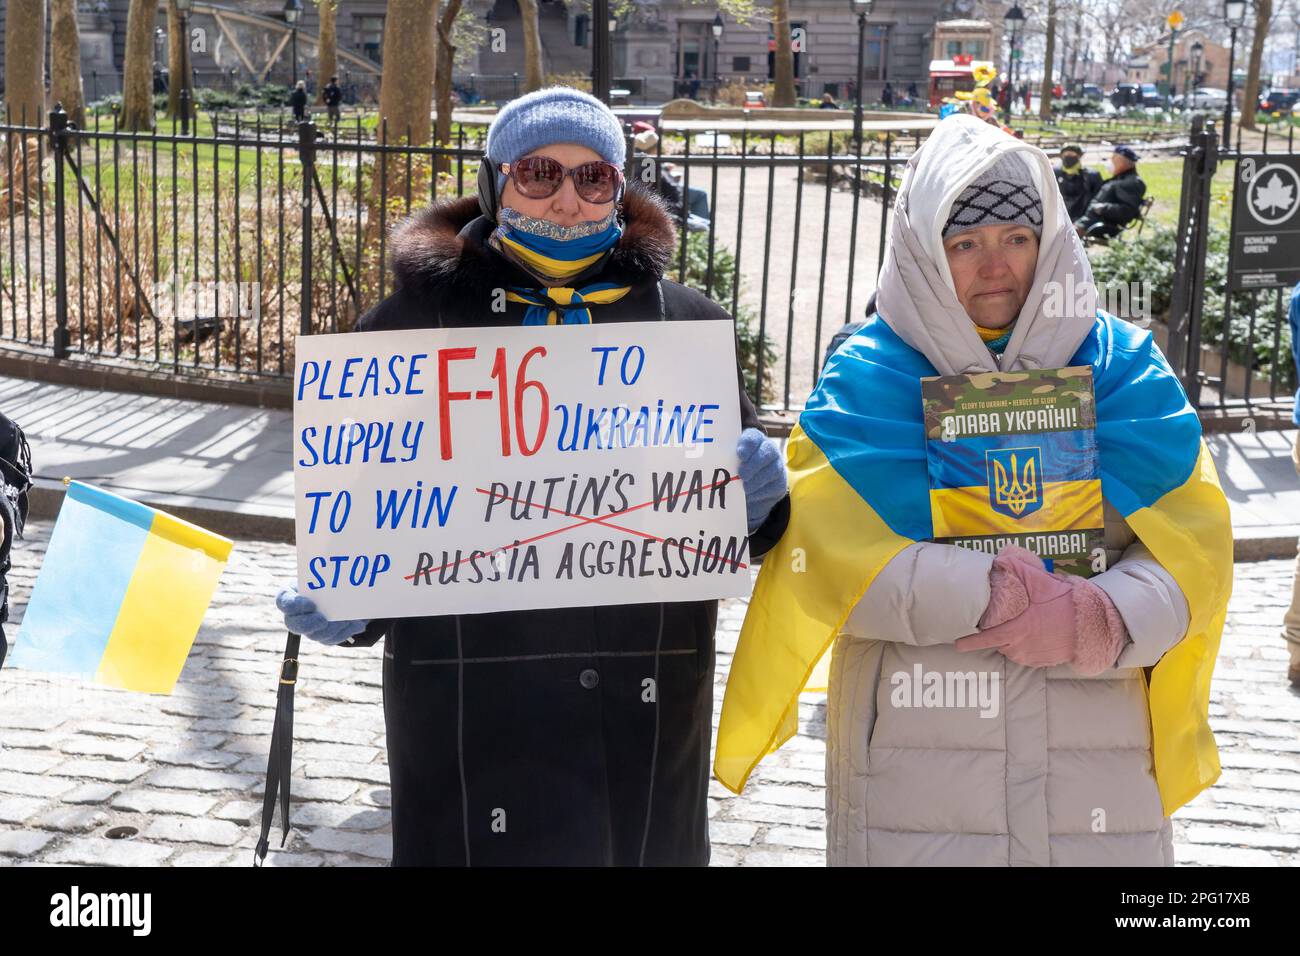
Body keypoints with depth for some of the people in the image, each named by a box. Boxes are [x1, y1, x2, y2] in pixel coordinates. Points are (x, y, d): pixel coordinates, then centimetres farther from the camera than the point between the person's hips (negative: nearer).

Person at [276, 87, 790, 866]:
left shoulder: (688, 324, 6)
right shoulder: (414, 322, 2)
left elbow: (735, 513, 11)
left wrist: (755, 499, -11)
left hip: (644, 711, 2)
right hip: (469, 713, -1)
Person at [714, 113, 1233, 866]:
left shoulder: (1123, 366, 5)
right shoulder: (866, 379, -1)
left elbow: (1192, 550, -3)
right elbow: (828, 557, -13)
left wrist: (1099, 621, -21)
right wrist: (1000, 595, -19)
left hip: (1104, 763, 2)